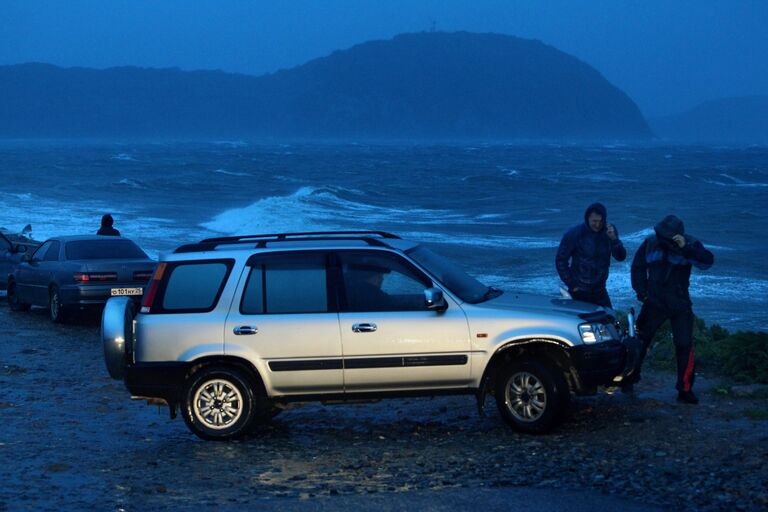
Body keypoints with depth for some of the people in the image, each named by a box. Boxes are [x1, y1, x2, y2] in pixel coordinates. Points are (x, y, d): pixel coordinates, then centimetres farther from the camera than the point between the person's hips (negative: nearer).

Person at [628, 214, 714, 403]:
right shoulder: (650, 244, -4)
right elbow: (638, 267, 10)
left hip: (680, 305, -2)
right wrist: (641, 292, 2)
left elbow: (707, 261, -28)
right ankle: (629, 379, 25)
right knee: (640, 341, 8)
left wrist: (686, 248, -40)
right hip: (654, 302, 2)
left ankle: (685, 390, 2)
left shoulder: (690, 245, -11)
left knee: (684, 345, -6)